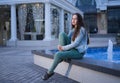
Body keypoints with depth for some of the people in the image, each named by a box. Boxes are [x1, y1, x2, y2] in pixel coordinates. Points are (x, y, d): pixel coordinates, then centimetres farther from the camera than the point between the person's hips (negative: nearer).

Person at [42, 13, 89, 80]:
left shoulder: (82, 30, -13)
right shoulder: (73, 30, 12)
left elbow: (76, 43, -20)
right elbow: (67, 39, 8)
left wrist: (63, 48, -17)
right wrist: (61, 46, -12)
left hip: (78, 52, -8)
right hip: (72, 48, 8)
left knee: (58, 54, -25)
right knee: (62, 34, -9)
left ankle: (50, 72, -5)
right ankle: (62, 52, -11)